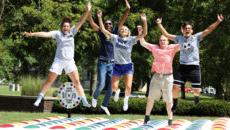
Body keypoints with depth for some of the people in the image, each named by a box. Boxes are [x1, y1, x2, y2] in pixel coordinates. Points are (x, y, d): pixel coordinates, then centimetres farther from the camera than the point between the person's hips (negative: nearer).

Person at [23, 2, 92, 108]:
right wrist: (32, 34, -26)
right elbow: (46, 34, -15)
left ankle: (84, 102, 2)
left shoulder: (72, 32, 3)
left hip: (70, 61, 2)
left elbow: (80, 22, -4)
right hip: (58, 61, -2)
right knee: (49, 81, -1)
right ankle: (38, 100, 6)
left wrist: (87, 12, -14)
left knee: (77, 81, -2)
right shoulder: (57, 33, -5)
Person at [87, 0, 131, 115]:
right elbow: (92, 23, -9)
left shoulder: (115, 33, 7)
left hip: (112, 63, 3)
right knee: (101, 84, -10)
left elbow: (122, 21, 2)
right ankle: (95, 97, 22)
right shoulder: (102, 33, 1)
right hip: (102, 63, -3)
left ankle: (105, 105, 20)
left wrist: (127, 9, -8)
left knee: (111, 86, 4)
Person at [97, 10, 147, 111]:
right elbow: (103, 30, -9)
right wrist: (99, 18, -19)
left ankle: (126, 100, 21)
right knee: (114, 87, 0)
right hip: (117, 65, 1)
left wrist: (144, 21, -27)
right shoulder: (115, 38, -4)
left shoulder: (131, 40, -5)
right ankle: (117, 91, 40)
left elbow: (144, 34, -14)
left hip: (128, 66, -1)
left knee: (128, 86, -11)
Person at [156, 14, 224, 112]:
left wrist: (218, 21, -12)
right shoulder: (179, 38, 8)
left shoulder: (196, 37, 3)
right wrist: (159, 24, 8)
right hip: (182, 67, 1)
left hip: (194, 67, -1)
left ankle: (196, 96, 33)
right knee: (175, 87, -7)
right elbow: (166, 34, 12)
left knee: (197, 90, -4)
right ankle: (174, 104, 18)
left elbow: (208, 30, -4)